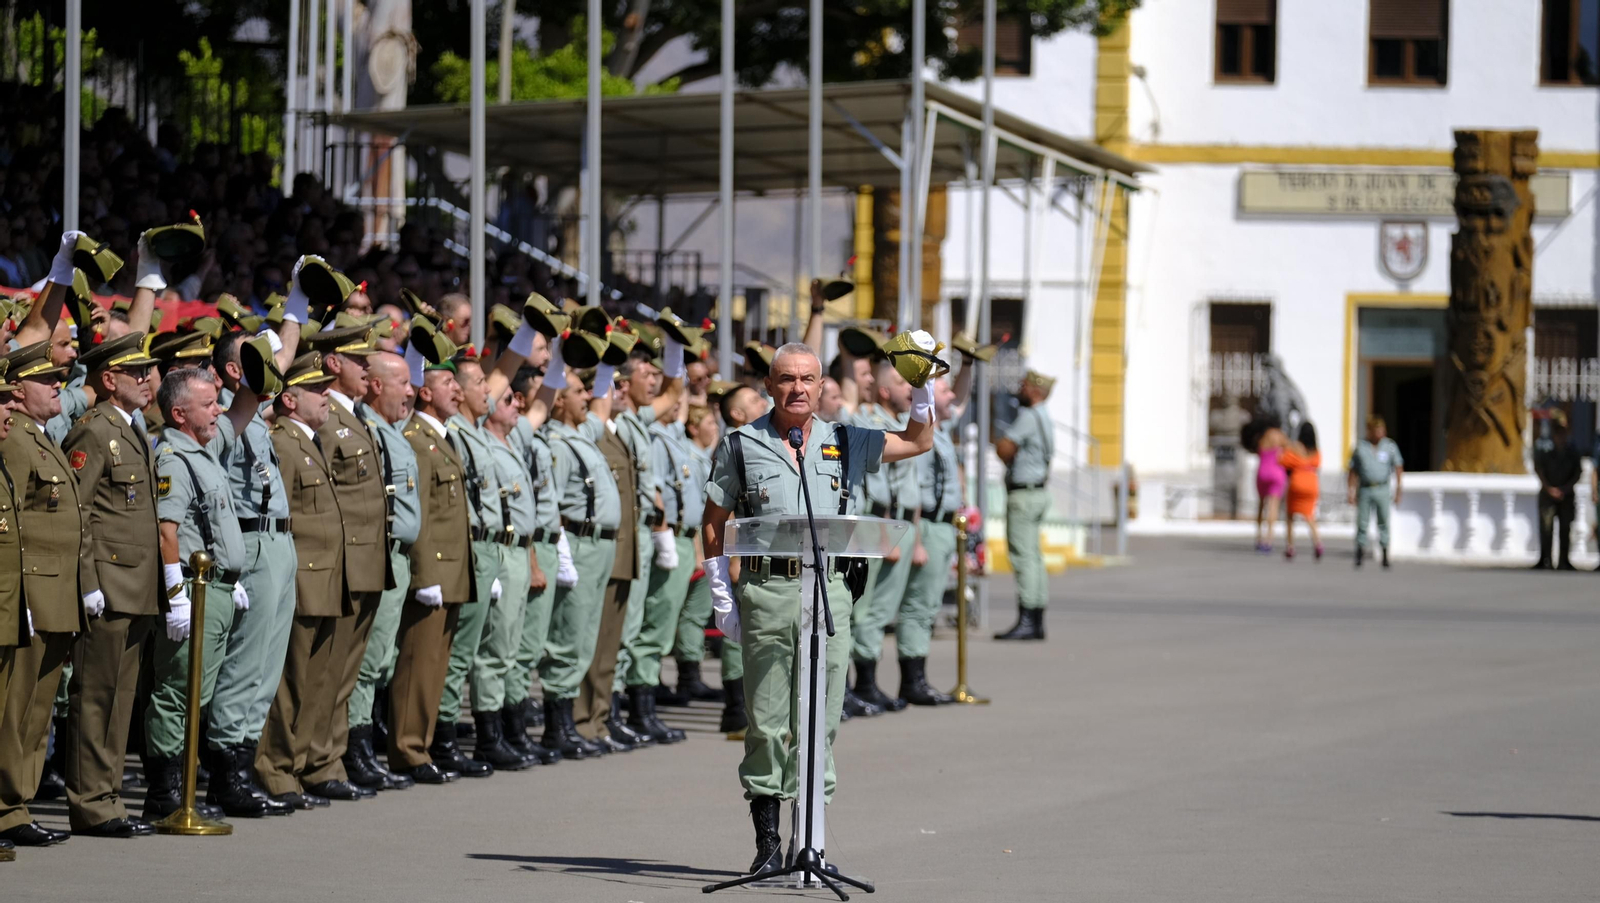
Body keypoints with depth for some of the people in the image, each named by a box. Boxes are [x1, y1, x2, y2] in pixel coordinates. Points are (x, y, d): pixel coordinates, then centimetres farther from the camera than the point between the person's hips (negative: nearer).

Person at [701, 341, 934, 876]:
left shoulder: (844, 444, 11)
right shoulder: (741, 446, 7)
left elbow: (918, 442, 18)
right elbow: (713, 523, 12)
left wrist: (922, 385, 3)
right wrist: (721, 596, 6)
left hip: (828, 589, 2)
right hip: (764, 589, -2)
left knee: (820, 717, 1)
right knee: (767, 718, -2)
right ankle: (767, 841, 4)